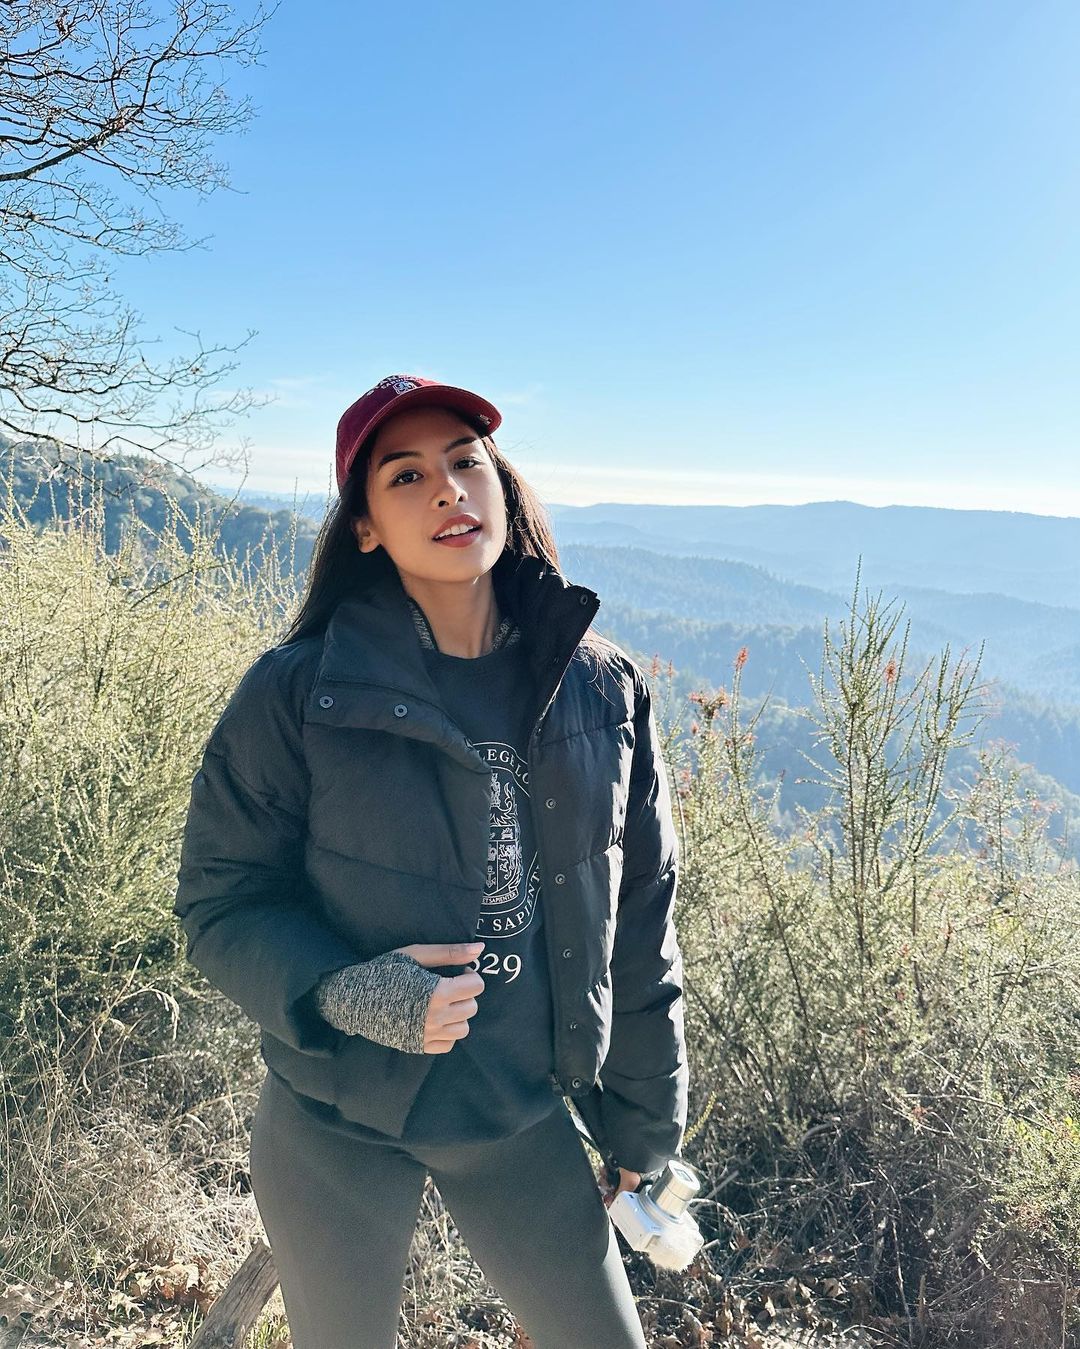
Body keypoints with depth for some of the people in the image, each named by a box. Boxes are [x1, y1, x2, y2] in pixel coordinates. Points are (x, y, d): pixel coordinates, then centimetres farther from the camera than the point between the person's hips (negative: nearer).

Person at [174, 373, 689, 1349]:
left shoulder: (603, 691, -7)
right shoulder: (296, 695, -15)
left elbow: (639, 926, 1)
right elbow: (221, 902, -7)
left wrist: (642, 1123, 7)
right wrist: (348, 994, -25)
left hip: (525, 1120, 3)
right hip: (336, 1131, -2)